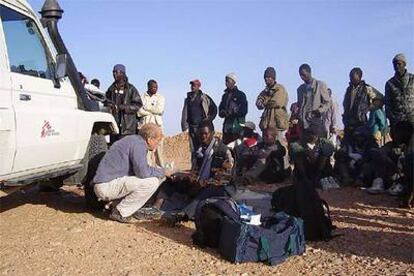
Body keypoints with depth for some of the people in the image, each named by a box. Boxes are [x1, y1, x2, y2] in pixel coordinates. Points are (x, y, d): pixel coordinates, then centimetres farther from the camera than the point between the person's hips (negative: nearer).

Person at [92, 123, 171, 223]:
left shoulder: (134, 140, 15)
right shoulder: (138, 144, -15)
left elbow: (140, 169, 27)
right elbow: (142, 172, -25)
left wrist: (160, 172, 21)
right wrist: (162, 172, -8)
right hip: (107, 186, -10)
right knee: (152, 182, -19)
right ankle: (120, 212, -8)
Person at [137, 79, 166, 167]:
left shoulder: (160, 97, 14)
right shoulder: (142, 97, 11)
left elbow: (160, 110, -2)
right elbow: (139, 112, -1)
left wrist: (146, 108, 1)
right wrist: (152, 112, -7)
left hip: (157, 124, 0)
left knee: (158, 148, -5)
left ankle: (160, 168, -2)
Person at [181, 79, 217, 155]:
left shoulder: (204, 97, 3)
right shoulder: (188, 98, 15)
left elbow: (214, 108, 8)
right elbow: (185, 113, 14)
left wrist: (209, 119, 0)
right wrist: (184, 125, 6)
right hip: (192, 126, 4)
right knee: (193, 148, 3)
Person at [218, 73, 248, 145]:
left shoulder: (240, 94, 1)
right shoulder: (225, 95, 19)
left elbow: (244, 111, -6)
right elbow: (220, 109, 19)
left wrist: (231, 113, -11)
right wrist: (223, 112, -4)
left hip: (237, 124, -5)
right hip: (227, 125, 6)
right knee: (225, 144, 2)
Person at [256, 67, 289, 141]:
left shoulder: (280, 89, 1)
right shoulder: (265, 91, 19)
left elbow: (277, 102, -14)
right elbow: (258, 104, 4)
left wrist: (265, 103, 1)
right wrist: (269, 103, -13)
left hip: (278, 121, -6)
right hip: (267, 123, 6)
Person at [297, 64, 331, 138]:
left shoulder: (320, 85, 4)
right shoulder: (300, 88, 18)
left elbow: (328, 102, 4)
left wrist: (320, 110, -15)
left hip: (316, 119, -4)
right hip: (303, 121, 4)